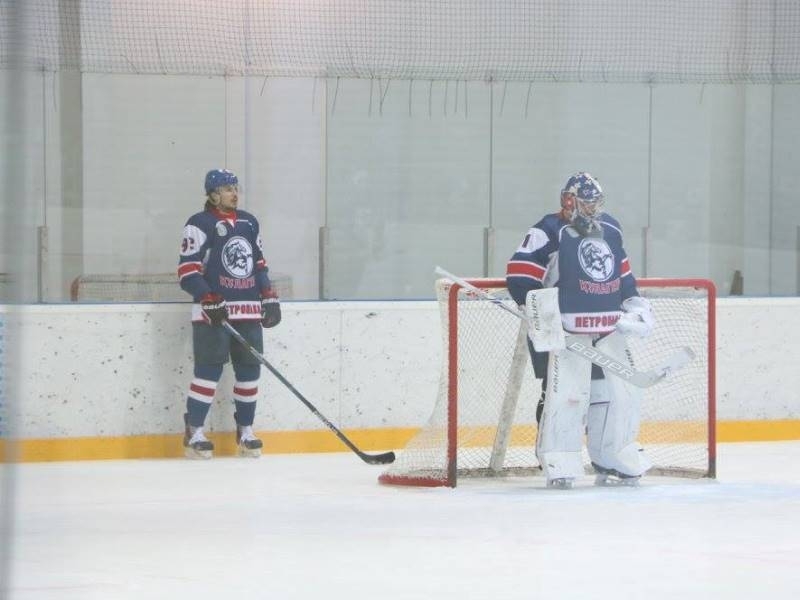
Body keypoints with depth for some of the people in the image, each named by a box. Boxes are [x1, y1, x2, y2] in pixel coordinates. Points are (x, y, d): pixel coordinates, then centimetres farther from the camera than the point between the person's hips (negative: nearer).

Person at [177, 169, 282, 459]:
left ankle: (245, 431, 15)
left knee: (250, 368, 6)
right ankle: (194, 433, -5)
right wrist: (210, 301, -19)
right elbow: (187, 271, -11)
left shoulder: (249, 222, 16)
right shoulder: (200, 224, -5)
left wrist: (269, 297, 14)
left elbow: (259, 263, 24)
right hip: (213, 311, -6)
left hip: (248, 310, 6)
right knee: (209, 368, -9)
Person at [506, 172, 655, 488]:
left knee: (623, 391, 6)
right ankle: (559, 465, -13)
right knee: (565, 392, -17)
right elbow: (519, 275, -15)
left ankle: (614, 461, 18)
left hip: (608, 329, 7)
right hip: (565, 331, -7)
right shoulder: (549, 233, -9)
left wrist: (634, 302, 18)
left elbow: (622, 271, 28)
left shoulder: (610, 229, 14)